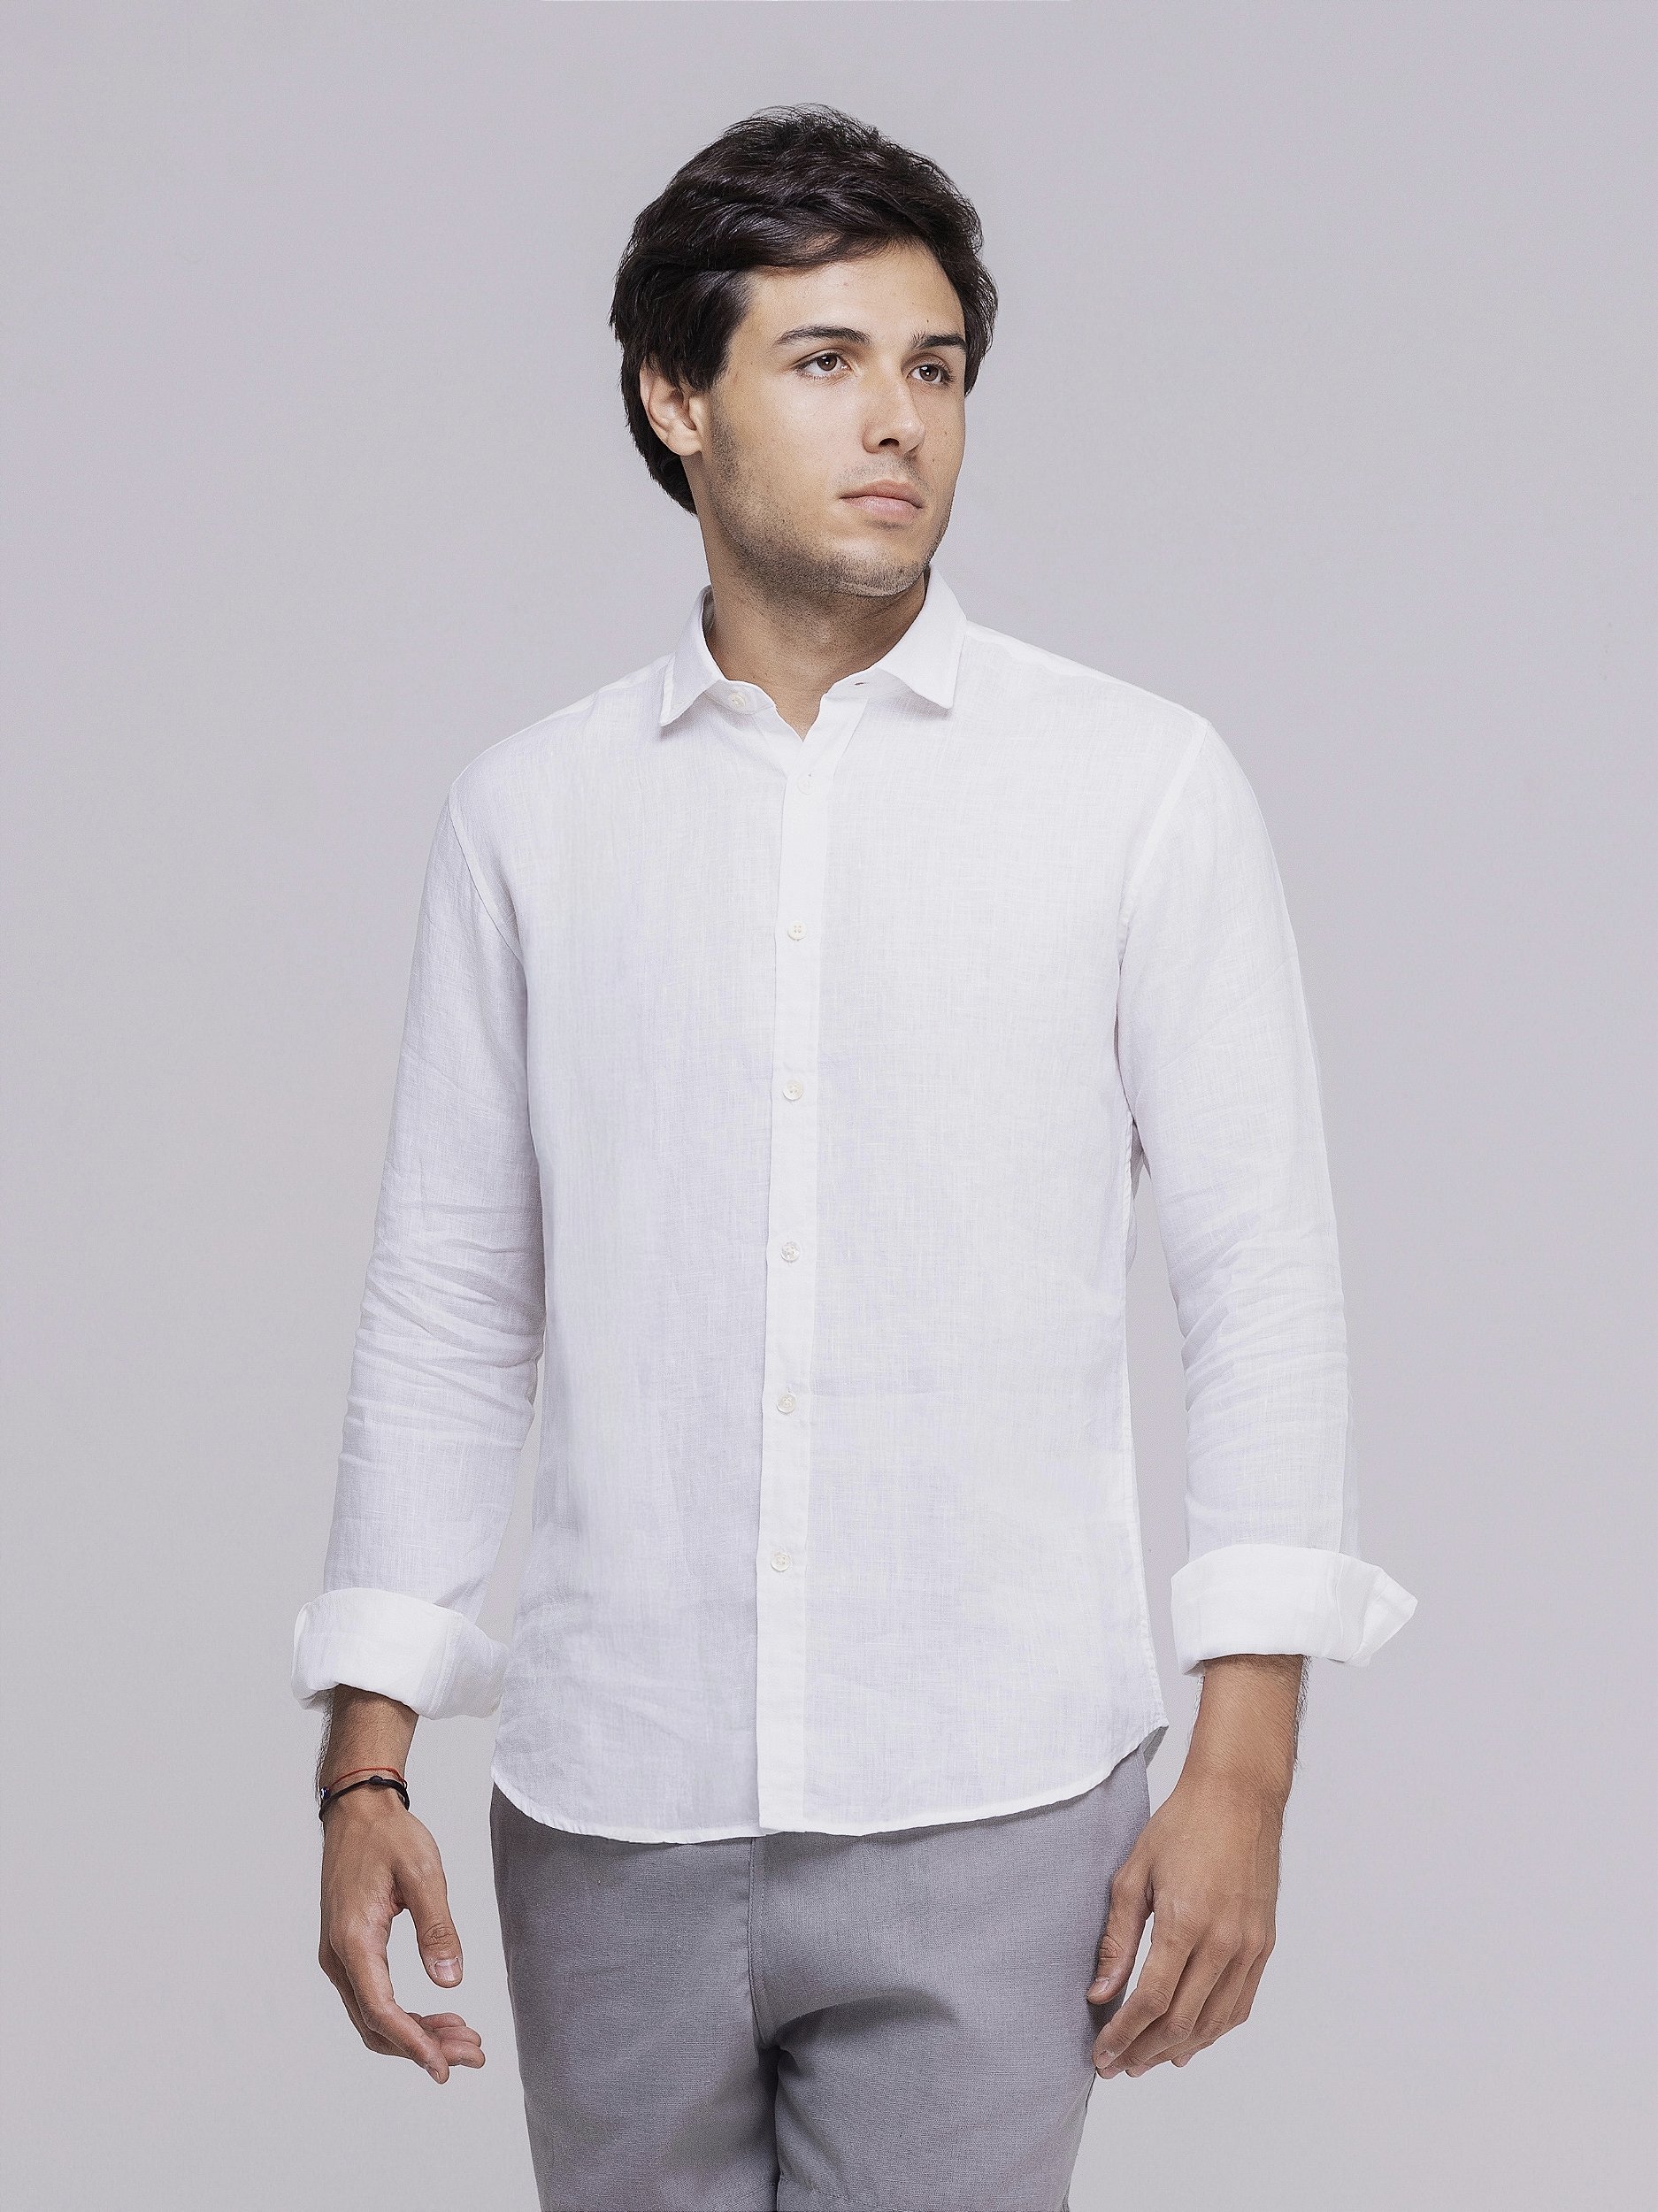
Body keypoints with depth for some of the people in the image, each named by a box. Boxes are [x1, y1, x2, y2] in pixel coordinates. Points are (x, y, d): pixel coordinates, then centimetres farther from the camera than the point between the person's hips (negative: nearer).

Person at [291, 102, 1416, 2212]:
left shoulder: (1141, 786, 0)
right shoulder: (529, 813, 7)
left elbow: (1261, 1279, -1)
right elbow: (446, 1306, 9)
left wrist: (1243, 1762, -8)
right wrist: (365, 1764, 4)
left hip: (987, 1814, -2)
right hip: (609, 1812, 2)